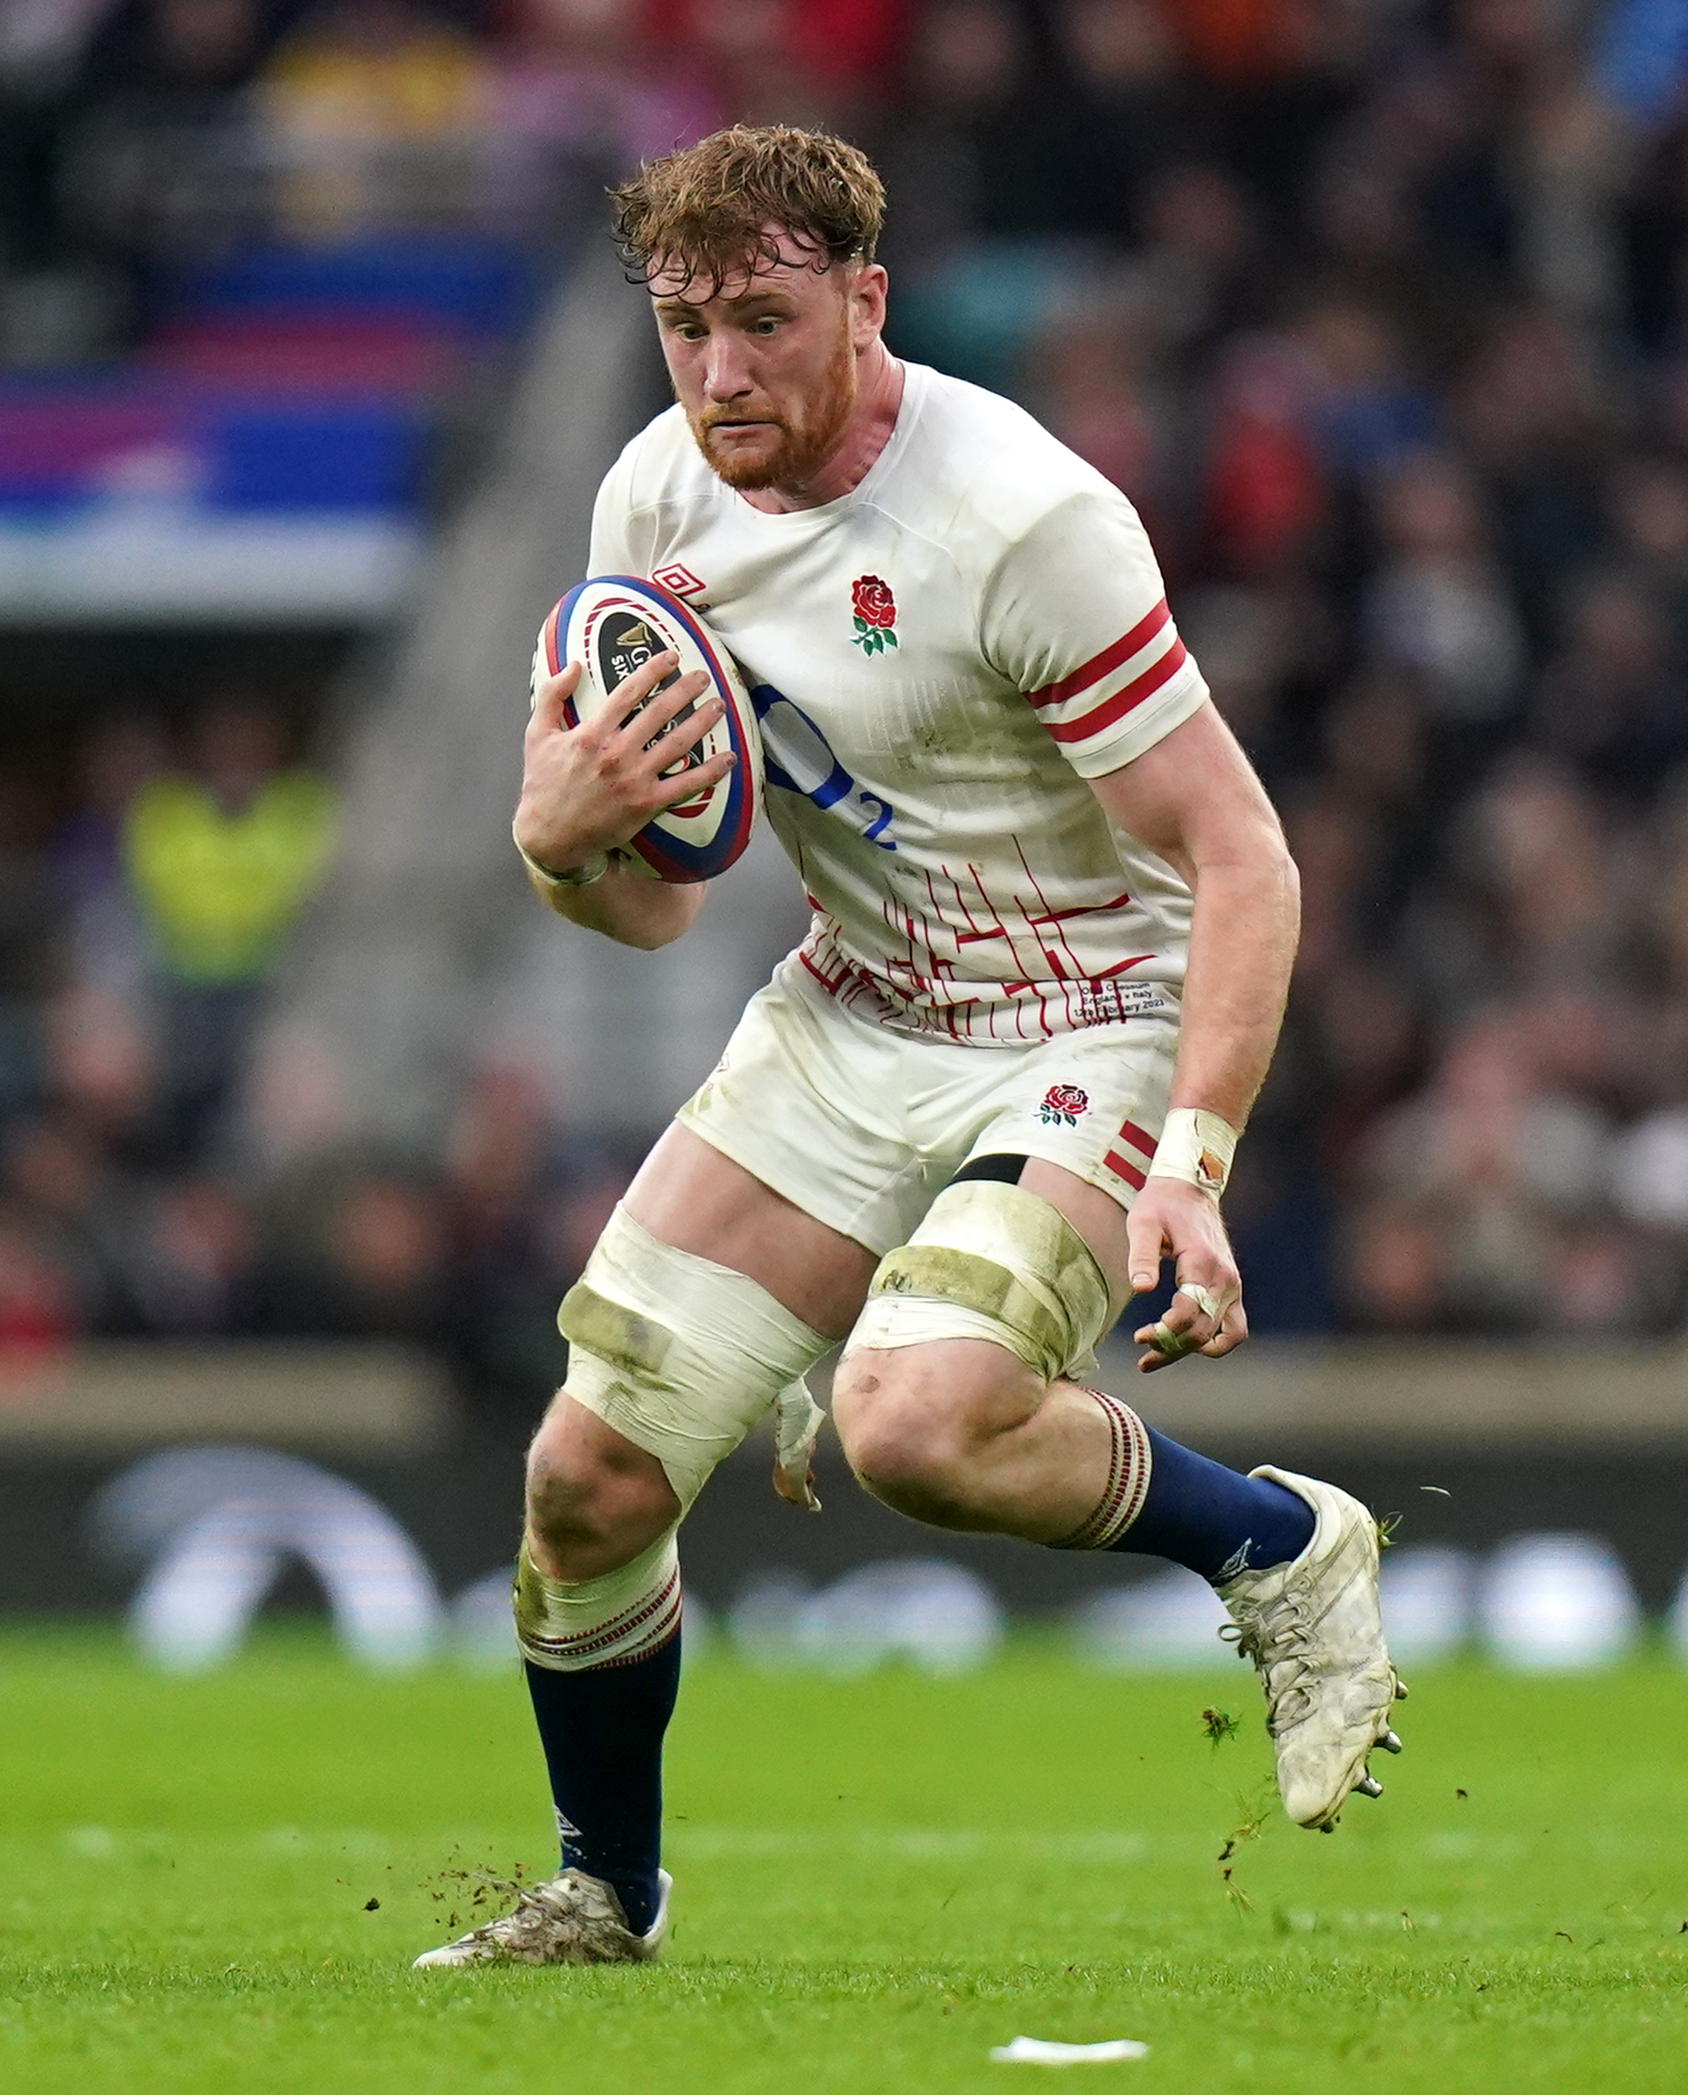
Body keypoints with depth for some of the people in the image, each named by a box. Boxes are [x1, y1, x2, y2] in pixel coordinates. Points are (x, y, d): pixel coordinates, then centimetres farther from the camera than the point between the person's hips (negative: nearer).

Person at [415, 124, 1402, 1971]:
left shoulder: (1022, 518, -24)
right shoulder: (656, 504, -3)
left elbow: (1238, 862, -23)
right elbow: (654, 902, 6)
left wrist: (1191, 1165, -33)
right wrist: (560, 838, -18)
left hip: (1092, 1030, -6)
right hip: (847, 1018, 6)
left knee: (912, 1427, -32)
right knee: (589, 1473, -2)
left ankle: (1288, 1553, -5)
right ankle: (605, 1898, 24)